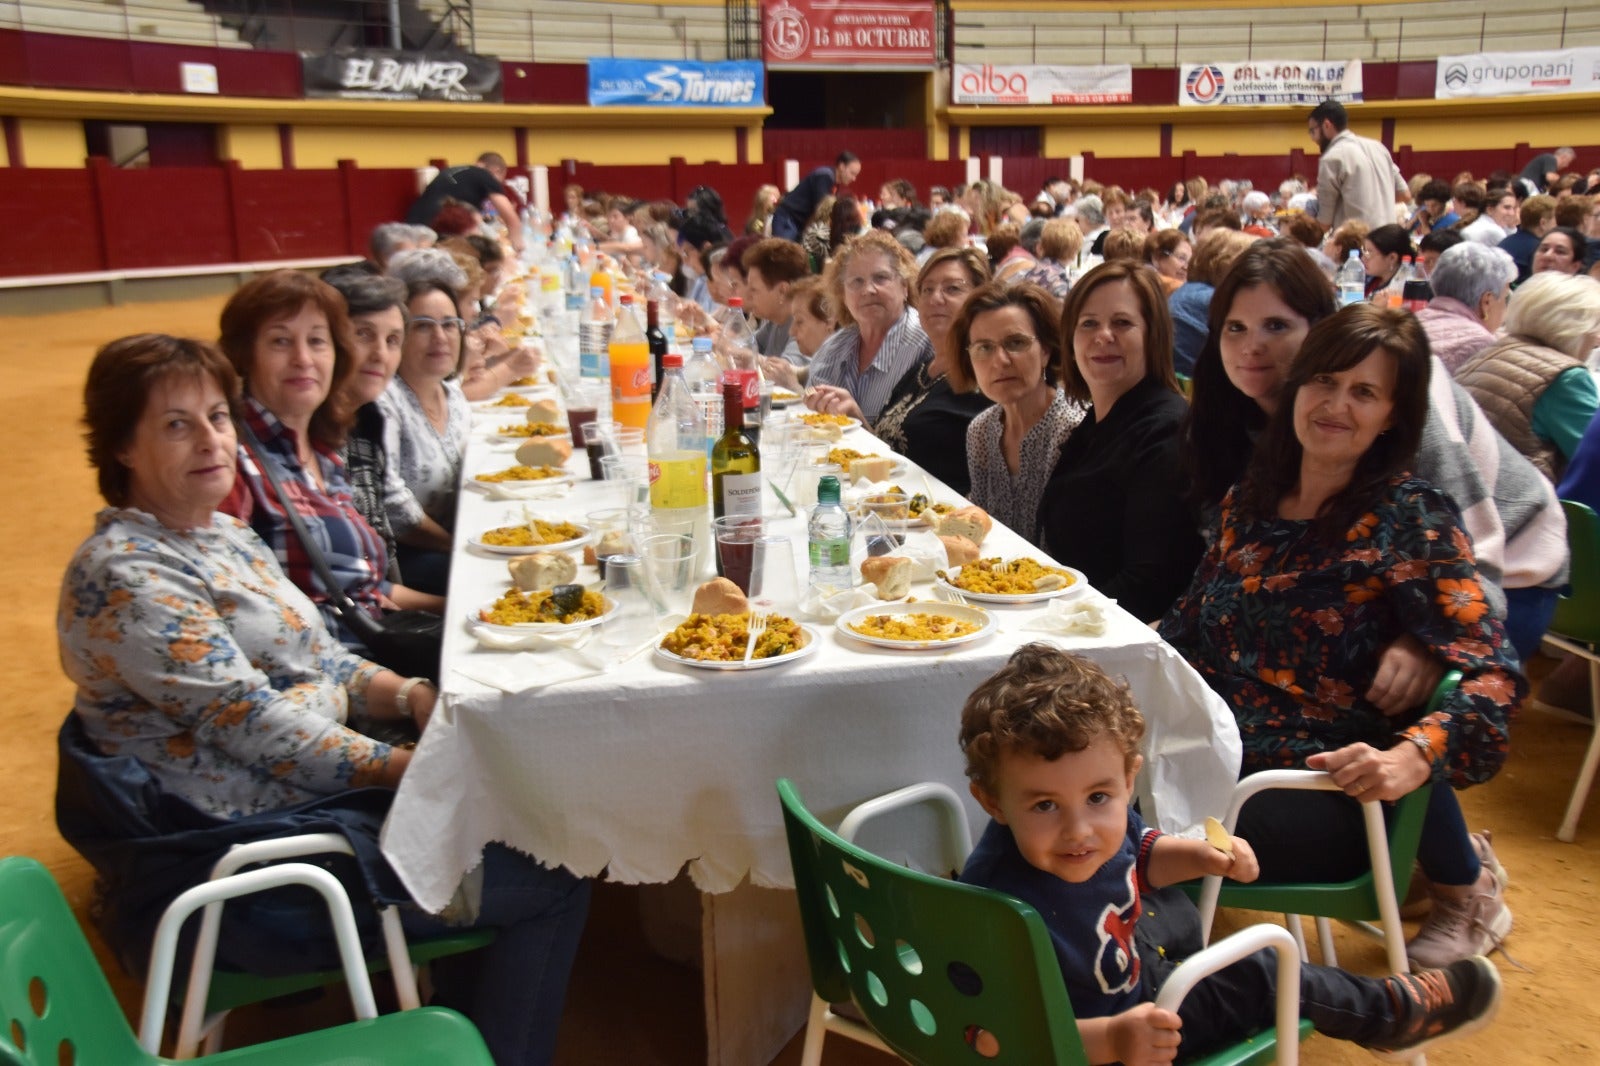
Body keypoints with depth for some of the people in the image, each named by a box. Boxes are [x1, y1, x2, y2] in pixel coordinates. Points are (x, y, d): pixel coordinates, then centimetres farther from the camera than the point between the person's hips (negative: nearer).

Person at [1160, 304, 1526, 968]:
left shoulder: (1411, 519, -8)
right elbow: (1196, 620, 20)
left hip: (1329, 787, -6)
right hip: (1215, 750, 6)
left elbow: (1490, 675, -17)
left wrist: (1410, 758, -34)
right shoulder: (1252, 497, 9)